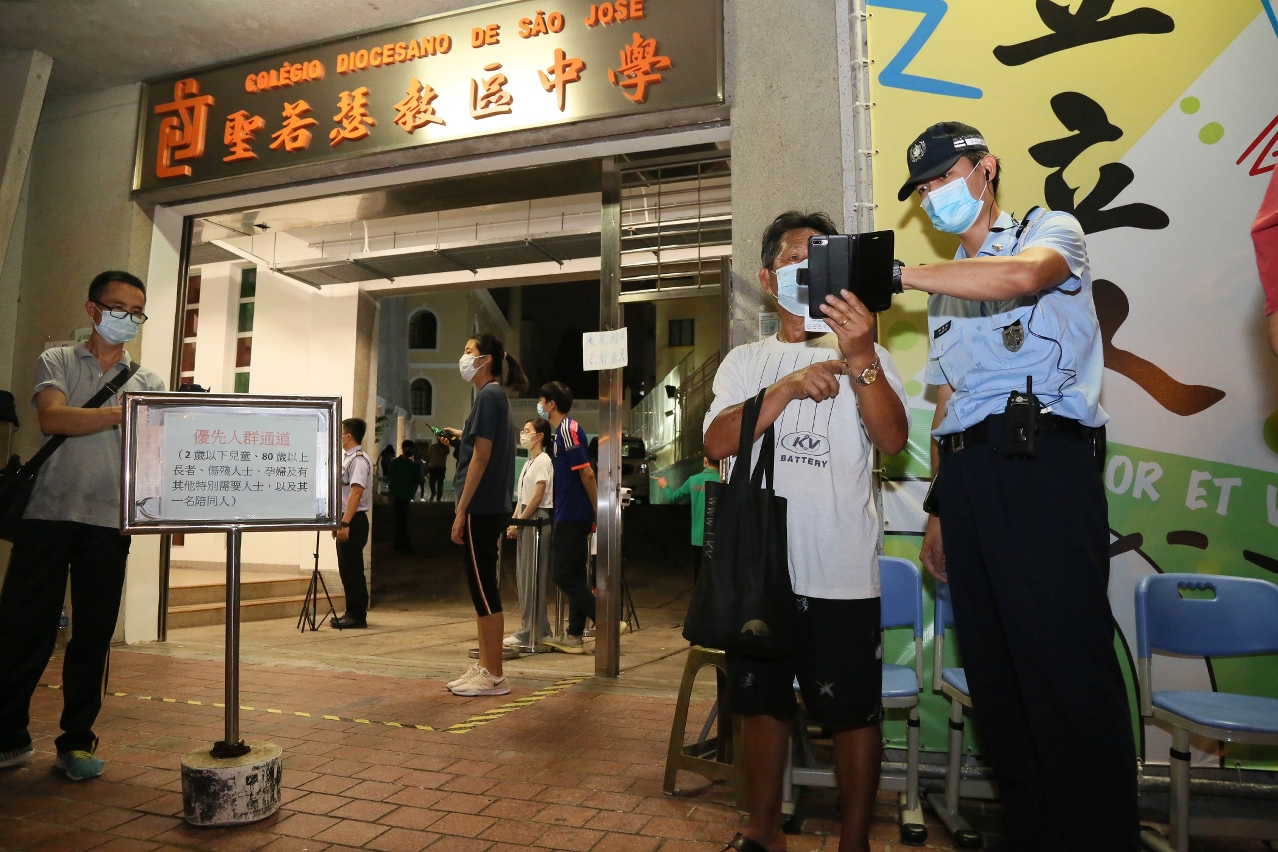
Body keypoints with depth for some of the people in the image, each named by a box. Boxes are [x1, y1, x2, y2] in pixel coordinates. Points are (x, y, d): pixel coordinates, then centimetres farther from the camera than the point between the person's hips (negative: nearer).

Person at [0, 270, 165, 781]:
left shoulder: (147, 382, 14)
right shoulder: (57, 362, 9)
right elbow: (52, 418, -10)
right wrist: (123, 414, -18)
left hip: (109, 522, 2)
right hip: (48, 513, -1)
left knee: (94, 634, 5)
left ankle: (77, 741, 15)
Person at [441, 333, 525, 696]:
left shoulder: (488, 396, -12)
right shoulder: (494, 396, 16)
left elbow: (481, 456, -17)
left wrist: (461, 511, -17)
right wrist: (462, 435, 24)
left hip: (482, 509, -10)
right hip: (489, 508, 10)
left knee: (483, 590, -4)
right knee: (482, 590, 13)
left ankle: (493, 677, 4)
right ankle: (484, 667, 21)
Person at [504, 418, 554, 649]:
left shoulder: (543, 460, -9)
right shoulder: (529, 463, 18)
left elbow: (537, 496, -15)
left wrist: (519, 522, -15)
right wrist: (514, 521, 8)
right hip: (526, 521, 9)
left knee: (530, 576, -7)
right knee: (523, 576, 10)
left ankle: (530, 632, -1)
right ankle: (538, 629, 18)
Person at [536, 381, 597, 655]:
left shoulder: (568, 430, -14)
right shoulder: (564, 430, 16)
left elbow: (587, 473, -19)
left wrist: (597, 512, -17)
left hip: (572, 515, -10)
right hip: (572, 515, 10)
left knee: (563, 574, -6)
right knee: (573, 574, 11)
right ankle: (574, 635, 16)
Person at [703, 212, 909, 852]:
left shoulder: (865, 354, 4)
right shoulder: (746, 361, 10)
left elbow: (892, 440, -11)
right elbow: (717, 442, -6)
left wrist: (861, 359, -26)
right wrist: (788, 387, -18)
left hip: (842, 570, -2)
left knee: (853, 710, 6)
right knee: (762, 702, 14)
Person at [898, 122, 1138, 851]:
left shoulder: (1053, 230, 8)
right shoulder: (946, 290, 26)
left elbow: (1020, 276, -19)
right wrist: (938, 506, 15)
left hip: (1042, 461, -6)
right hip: (966, 476, 7)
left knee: (1067, 665, -7)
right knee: (994, 669, 9)